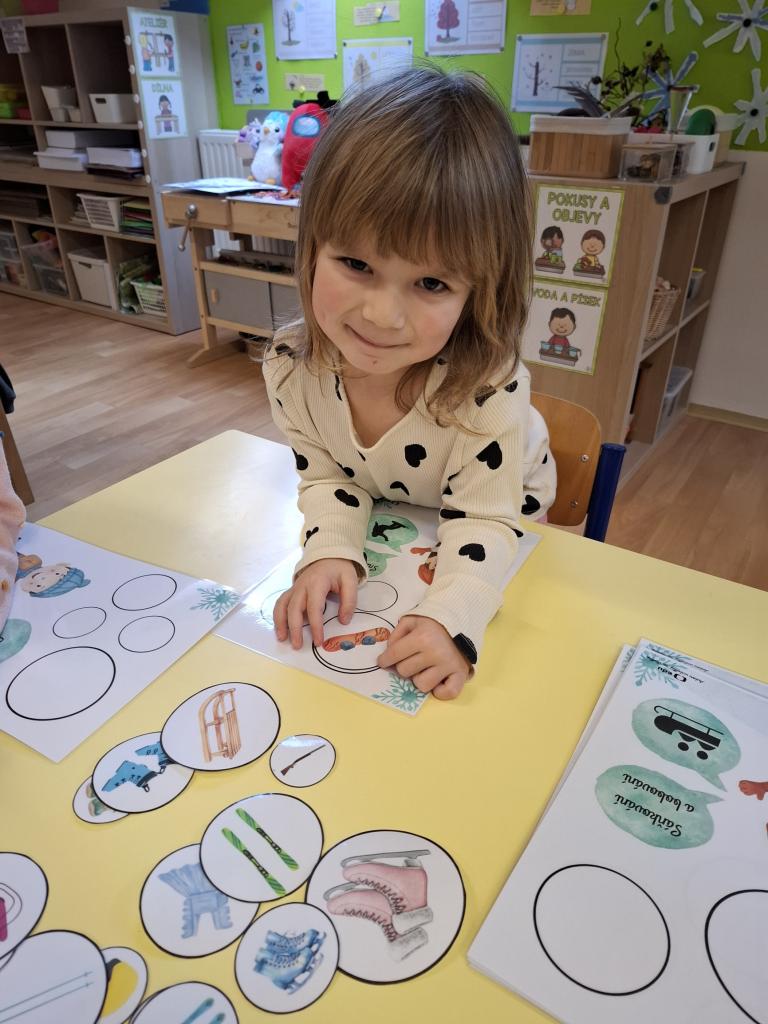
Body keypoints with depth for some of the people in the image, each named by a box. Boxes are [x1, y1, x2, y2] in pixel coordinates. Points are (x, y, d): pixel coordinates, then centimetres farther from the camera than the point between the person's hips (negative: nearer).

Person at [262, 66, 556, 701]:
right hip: (383, 514, 3)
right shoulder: (292, 364, -29)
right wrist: (332, 552, -32)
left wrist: (452, 618, -47)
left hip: (490, 513, -2)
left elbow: (481, 518, -31)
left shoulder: (489, 386, -40)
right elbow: (327, 476, -15)